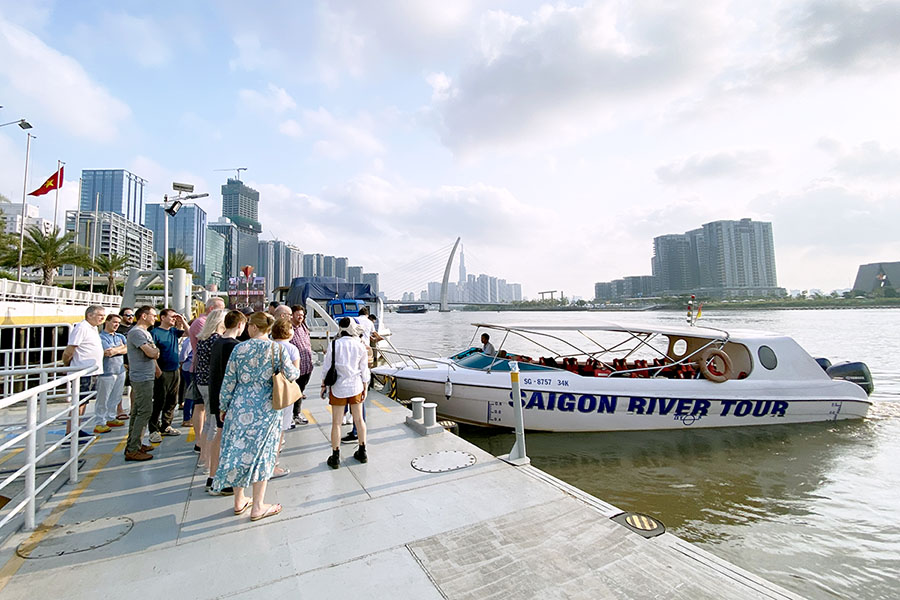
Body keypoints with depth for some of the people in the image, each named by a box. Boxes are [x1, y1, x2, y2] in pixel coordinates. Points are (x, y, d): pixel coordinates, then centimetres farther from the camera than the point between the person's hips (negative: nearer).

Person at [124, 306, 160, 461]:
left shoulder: (145, 332, 17)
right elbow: (151, 353, -22)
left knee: (137, 412, 16)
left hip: (146, 377, 10)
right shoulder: (136, 332, -15)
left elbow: (153, 355, 20)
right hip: (142, 378, -10)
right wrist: (157, 350, -3)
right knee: (144, 412, -8)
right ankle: (132, 450, -3)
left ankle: (133, 444, 26)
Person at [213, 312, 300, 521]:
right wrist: (292, 369, 12)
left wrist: (223, 407, 12)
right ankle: (257, 507, 19)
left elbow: (228, 381, 0)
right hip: (266, 408, -2)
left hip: (240, 406, 2)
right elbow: (292, 374, -11)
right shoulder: (275, 349, -9)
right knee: (261, 453, 9)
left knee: (238, 450, 16)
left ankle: (239, 501, 31)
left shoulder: (240, 348, -4)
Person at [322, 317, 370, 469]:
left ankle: (335, 457, 17)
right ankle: (362, 452, 26)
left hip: (338, 388, -2)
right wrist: (365, 389, 11)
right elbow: (364, 371, 1)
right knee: (359, 419, 15)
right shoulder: (360, 346, -5)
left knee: (336, 423, 8)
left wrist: (323, 385, 7)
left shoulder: (334, 345, -9)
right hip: (355, 387, 2)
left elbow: (326, 368, -5)